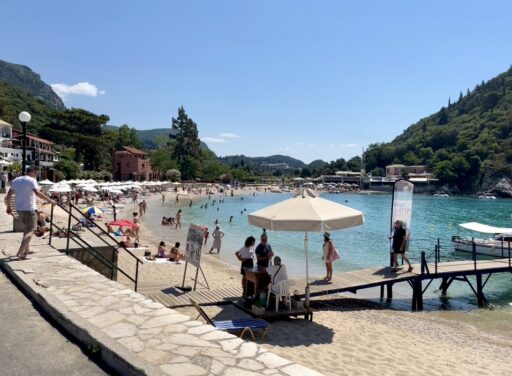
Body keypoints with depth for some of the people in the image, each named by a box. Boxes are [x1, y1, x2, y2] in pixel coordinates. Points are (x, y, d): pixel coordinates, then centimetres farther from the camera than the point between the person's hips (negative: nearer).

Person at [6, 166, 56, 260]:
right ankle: (20, 252, -15)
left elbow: (9, 195, 13)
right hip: (29, 209, -8)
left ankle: (26, 250, 29)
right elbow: (38, 193, -26)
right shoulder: (31, 180, -12)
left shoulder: (16, 180, 11)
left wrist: (8, 207, 21)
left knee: (27, 228, 24)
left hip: (19, 208, 8)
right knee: (30, 231, -4)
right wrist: (50, 200, -22)